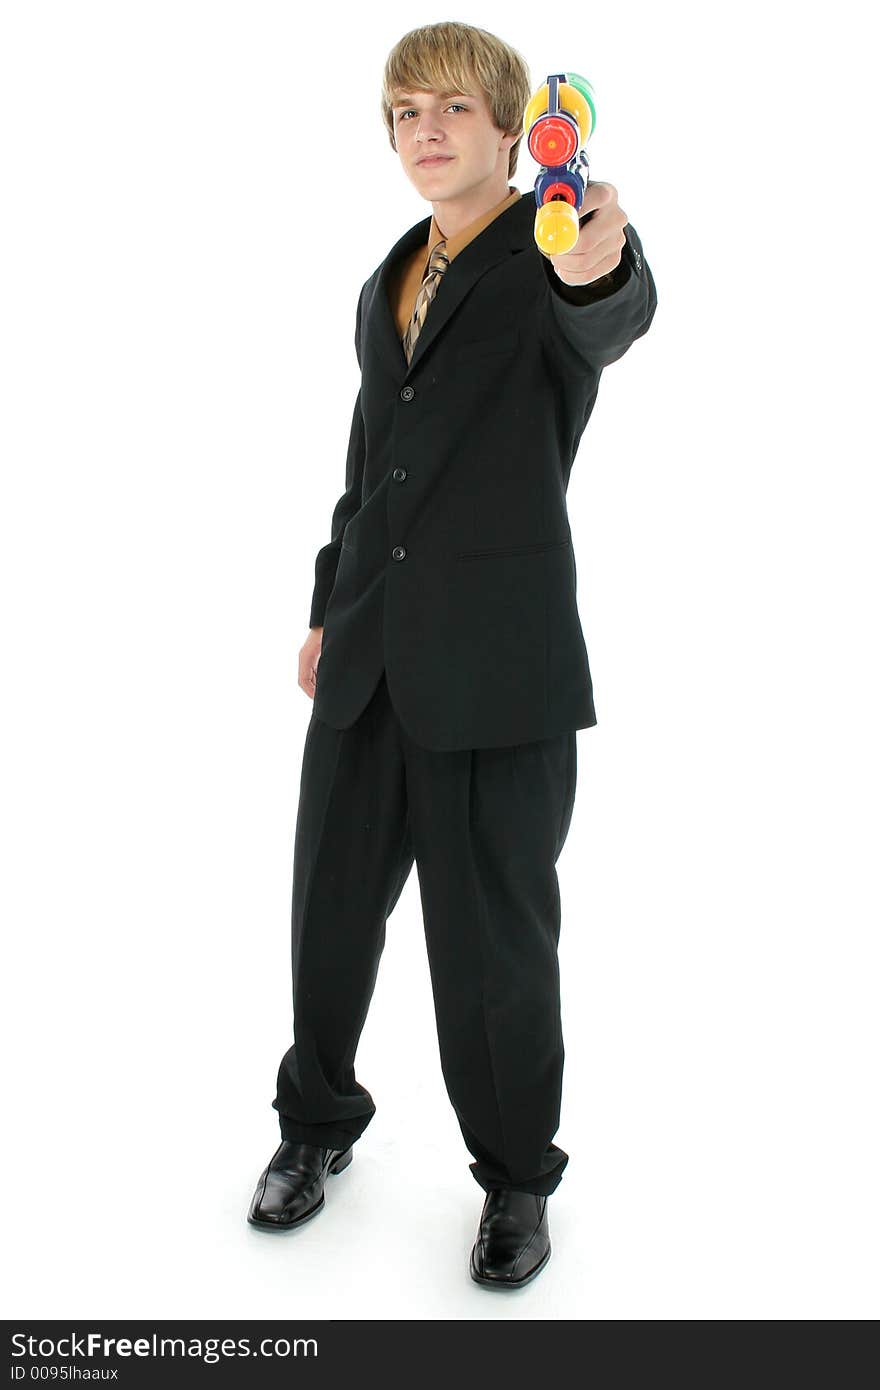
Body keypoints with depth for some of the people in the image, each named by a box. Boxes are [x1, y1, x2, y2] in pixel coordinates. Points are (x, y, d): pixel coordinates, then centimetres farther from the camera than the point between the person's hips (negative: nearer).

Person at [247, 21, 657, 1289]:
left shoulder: (549, 259, -5)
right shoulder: (388, 288, 16)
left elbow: (617, 321, -30)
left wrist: (597, 267, -53)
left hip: (497, 664, -6)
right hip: (373, 658, 6)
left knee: (495, 933, 4)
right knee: (333, 901, 15)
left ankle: (517, 1177, 27)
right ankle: (319, 1122, 39)